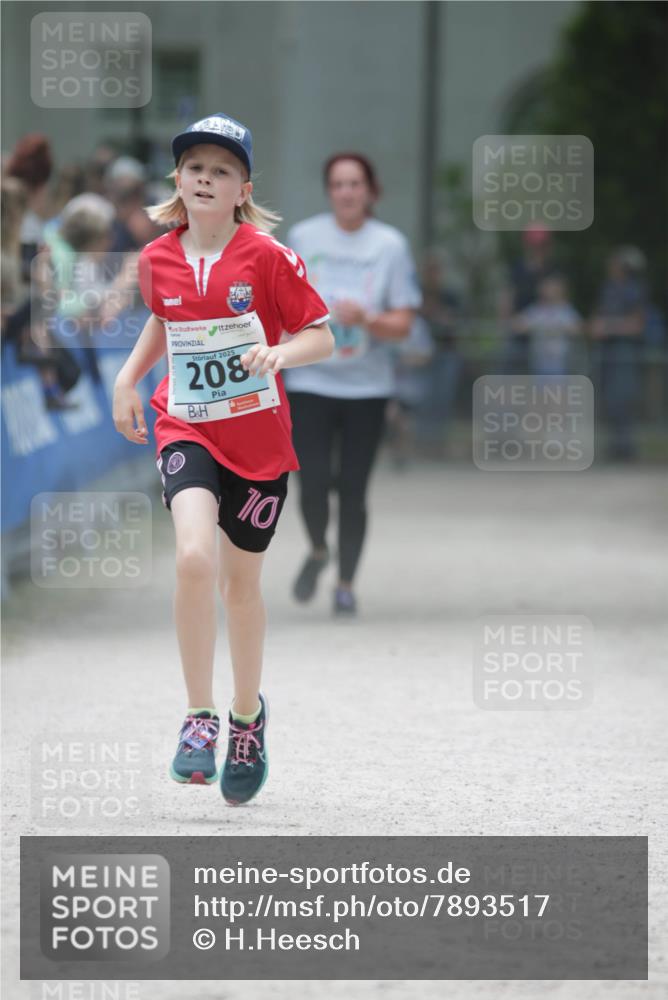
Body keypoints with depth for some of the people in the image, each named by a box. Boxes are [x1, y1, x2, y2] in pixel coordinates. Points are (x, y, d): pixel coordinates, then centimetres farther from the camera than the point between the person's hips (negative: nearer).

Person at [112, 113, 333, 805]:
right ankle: (199, 717, -14)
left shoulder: (267, 257, -11)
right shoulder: (158, 259, 0)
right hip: (186, 430, 1)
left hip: (258, 438, -1)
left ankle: (247, 712, 37)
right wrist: (128, 377, 9)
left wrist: (278, 352, -27)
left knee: (241, 581, 12)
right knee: (194, 557, -24)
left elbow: (321, 336, -8)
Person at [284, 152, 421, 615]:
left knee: (353, 490, 0)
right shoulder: (303, 237, 2)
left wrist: (365, 318, -20)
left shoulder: (390, 244, -1)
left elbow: (402, 325, -3)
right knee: (313, 482, -10)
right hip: (310, 381, 0)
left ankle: (346, 582, 16)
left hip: (367, 385, 0)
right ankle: (317, 551, 21)